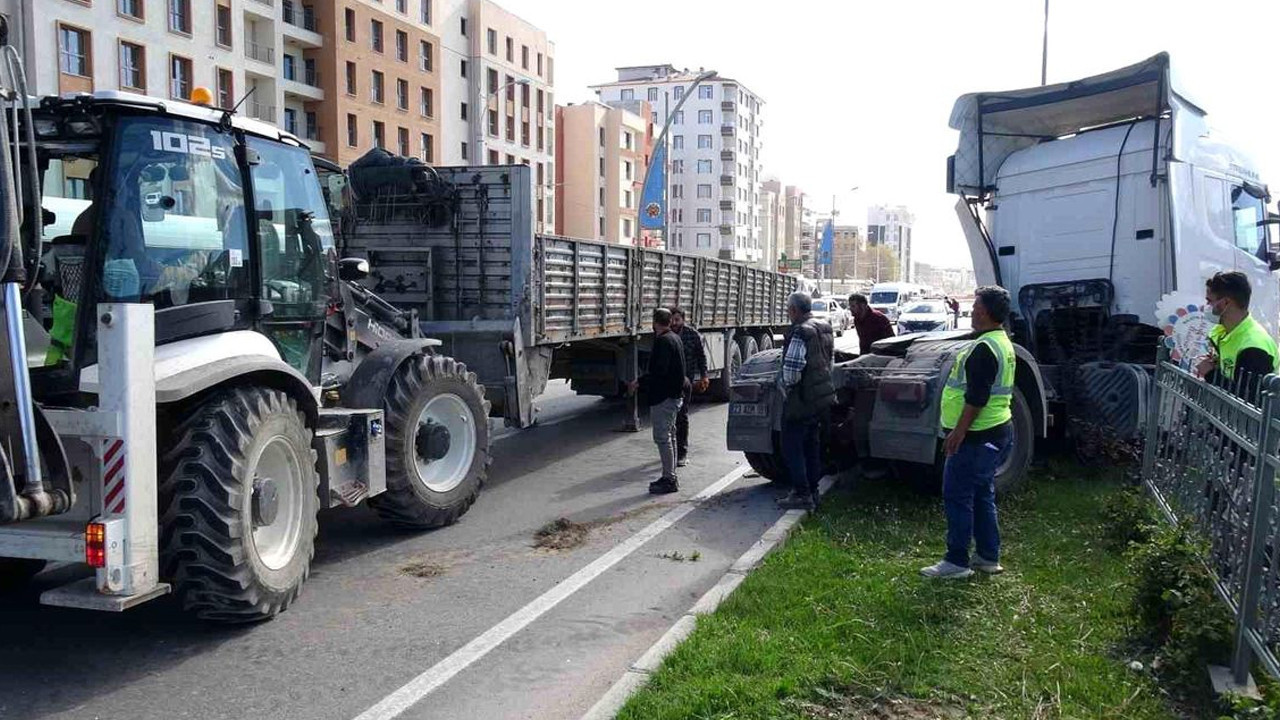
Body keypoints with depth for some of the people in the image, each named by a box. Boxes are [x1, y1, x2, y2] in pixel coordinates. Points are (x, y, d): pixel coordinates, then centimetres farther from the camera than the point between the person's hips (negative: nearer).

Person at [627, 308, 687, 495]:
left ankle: (669, 479, -5)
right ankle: (670, 477, 23)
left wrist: (639, 383, -17)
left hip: (663, 397, -11)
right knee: (668, 436, 16)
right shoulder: (674, 338, 14)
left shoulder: (663, 341, -17)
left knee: (662, 437, -7)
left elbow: (659, 371, -25)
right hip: (674, 394, 11)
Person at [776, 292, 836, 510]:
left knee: (792, 445, -1)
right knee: (811, 445, 18)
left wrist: (785, 384, -7)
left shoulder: (800, 333, -21)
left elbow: (791, 369, -25)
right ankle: (812, 490, 25)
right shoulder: (825, 329, 9)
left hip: (802, 399, -9)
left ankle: (802, 494, -1)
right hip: (823, 396, 9)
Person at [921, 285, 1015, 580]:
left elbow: (977, 397, -24)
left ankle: (956, 561, 1)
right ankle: (989, 557, 24)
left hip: (977, 437, -10)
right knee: (981, 495, 17)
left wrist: (959, 432, -22)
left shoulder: (984, 348, -20)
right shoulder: (1002, 343, 13)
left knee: (957, 496, -4)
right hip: (996, 431, 10)